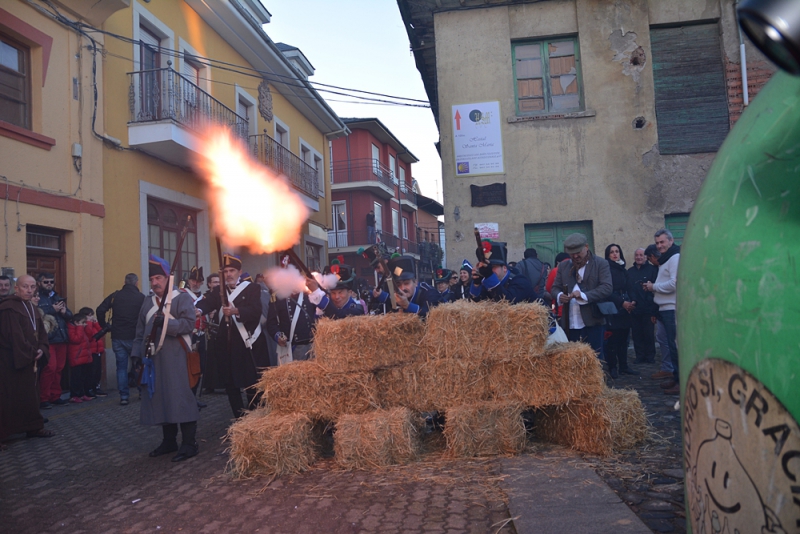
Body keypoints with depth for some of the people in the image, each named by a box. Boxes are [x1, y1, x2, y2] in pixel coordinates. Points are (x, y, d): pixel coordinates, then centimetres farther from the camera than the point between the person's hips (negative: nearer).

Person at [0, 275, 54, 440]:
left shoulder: (31, 308, 14)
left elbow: (40, 332, 13)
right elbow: (14, 336, -21)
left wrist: (41, 350, -4)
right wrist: (30, 353, -13)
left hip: (28, 360, 9)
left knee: (29, 394, 14)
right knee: (13, 395, -6)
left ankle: (33, 427, 21)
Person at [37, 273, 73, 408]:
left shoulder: (58, 298, 19)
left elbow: (70, 316, 16)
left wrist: (64, 312, -5)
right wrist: (52, 310, -19)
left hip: (61, 338, 7)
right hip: (47, 339, -7)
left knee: (59, 368, 9)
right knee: (50, 368, -11)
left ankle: (55, 396, 18)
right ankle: (43, 398, 0)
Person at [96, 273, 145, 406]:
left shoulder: (115, 296, 3)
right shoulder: (141, 297, -6)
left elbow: (100, 310, -3)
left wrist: (104, 325, 7)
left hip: (117, 337, 2)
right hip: (134, 337, -2)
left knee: (121, 366, 7)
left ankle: (124, 396, 6)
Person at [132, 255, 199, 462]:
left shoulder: (182, 297, -2)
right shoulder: (148, 302, 18)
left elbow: (188, 324, -14)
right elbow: (140, 332, 20)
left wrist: (165, 322, -26)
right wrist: (136, 355, 12)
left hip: (175, 358, -6)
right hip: (153, 358, 7)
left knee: (180, 397, -7)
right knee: (160, 398, 9)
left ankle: (189, 443, -2)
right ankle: (169, 441, 20)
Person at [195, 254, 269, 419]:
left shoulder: (252, 288, -2)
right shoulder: (219, 291, 11)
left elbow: (255, 311, -18)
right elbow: (207, 301, -10)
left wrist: (235, 311, -36)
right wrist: (198, 310, -33)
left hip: (249, 345, -5)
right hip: (226, 345, 5)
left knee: (253, 386, -1)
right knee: (230, 385, 11)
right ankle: (240, 419, 24)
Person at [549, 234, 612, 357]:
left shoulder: (601, 264, 0)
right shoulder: (563, 266, 14)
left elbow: (607, 288, -10)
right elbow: (555, 288, 12)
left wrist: (584, 296, -24)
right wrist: (559, 296, -13)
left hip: (592, 321, -4)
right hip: (570, 323, 4)